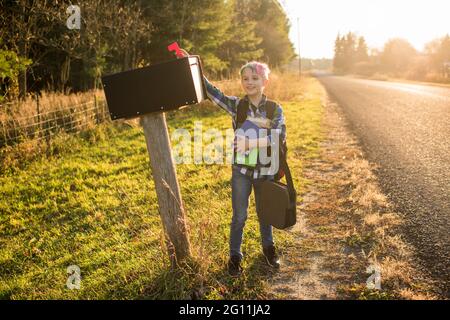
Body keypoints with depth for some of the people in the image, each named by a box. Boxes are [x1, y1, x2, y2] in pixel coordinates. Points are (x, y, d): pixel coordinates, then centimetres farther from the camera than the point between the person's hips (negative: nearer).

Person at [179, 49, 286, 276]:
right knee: (239, 216, 8)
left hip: (265, 170, 1)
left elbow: (280, 135, -22)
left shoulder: (275, 109, -7)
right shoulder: (236, 105, -6)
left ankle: (268, 248, 42)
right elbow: (211, 92, -17)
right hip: (241, 170, 0)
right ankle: (235, 256, 27)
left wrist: (252, 142, -33)